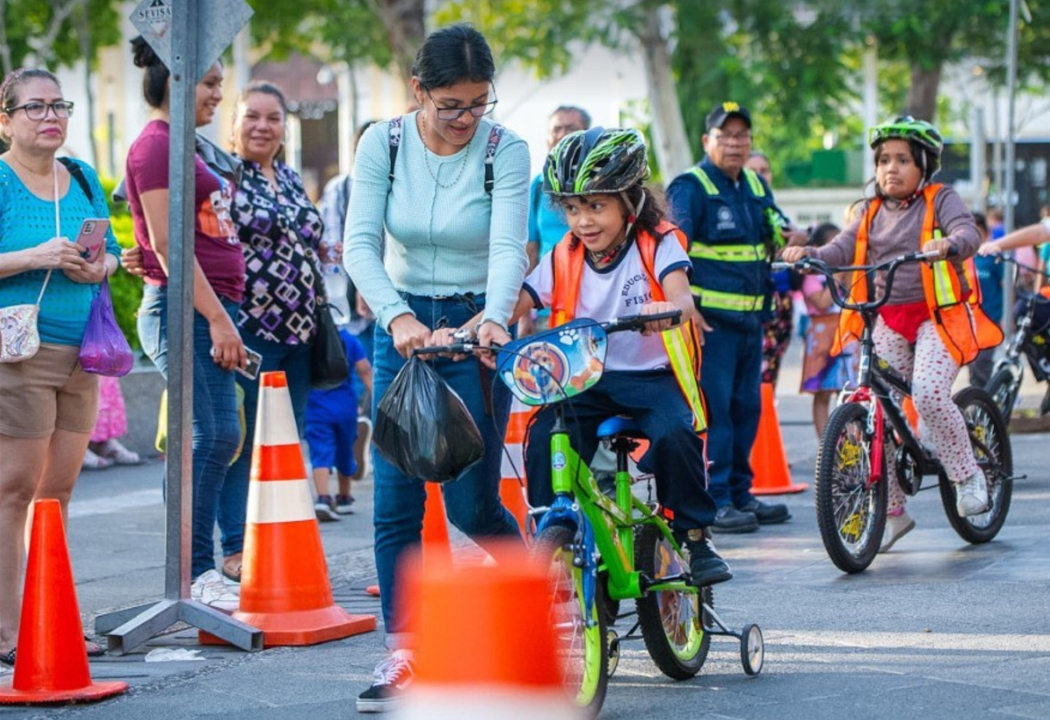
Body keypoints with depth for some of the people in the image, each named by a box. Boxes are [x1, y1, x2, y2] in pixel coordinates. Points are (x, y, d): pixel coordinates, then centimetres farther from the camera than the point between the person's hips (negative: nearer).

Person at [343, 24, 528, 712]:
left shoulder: (505, 150, -11)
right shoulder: (382, 143, -7)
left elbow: (509, 246, -21)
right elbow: (360, 243, -14)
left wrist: (493, 318, -41)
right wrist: (397, 317, -31)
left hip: (476, 328, -2)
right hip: (401, 326, 2)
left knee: (472, 504, -3)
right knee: (395, 502, -2)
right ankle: (402, 657, 4)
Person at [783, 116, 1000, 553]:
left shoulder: (940, 201, 1)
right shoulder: (872, 213, 14)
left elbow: (968, 232, -17)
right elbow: (842, 249, 0)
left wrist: (948, 244, -40)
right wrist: (809, 254, -21)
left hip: (937, 316, -5)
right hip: (887, 320, 5)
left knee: (929, 394, -26)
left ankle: (968, 475, -3)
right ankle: (892, 511, 9)